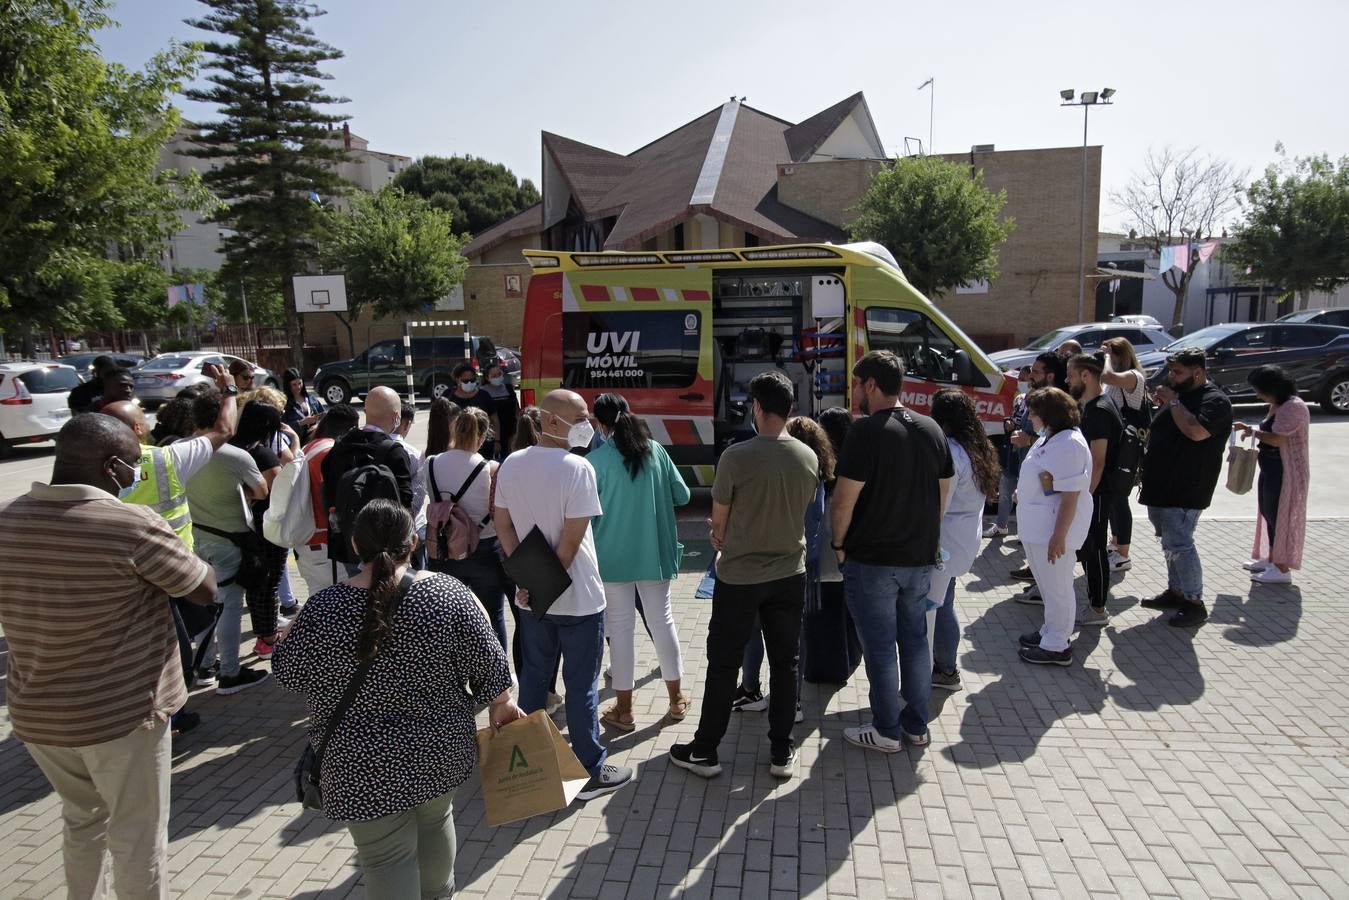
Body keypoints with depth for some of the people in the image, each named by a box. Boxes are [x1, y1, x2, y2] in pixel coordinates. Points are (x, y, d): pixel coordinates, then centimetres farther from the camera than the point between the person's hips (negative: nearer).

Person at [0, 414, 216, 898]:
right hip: (122, 713, -6)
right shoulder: (134, 525, -23)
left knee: (83, 819, 27)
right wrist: (163, 546, 2)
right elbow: (206, 590, -11)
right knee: (137, 840, 11)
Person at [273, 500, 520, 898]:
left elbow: (289, 673, -3)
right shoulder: (447, 593, -13)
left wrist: (293, 629, 16)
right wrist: (502, 706, 10)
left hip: (364, 766, -3)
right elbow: (489, 663, -7)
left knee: (387, 858, 11)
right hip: (439, 748, 3)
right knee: (435, 819, 27)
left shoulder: (323, 609, -16)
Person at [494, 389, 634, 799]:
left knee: (533, 678, 18)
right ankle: (591, 773, 17)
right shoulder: (577, 468, -19)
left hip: (531, 596, 6)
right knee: (581, 686, 5)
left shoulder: (511, 465, 2)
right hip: (577, 597, -6)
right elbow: (571, 539, -21)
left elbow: (502, 524, 4)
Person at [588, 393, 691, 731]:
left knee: (620, 628, 6)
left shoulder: (595, 460, -13)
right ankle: (676, 698, 26)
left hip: (614, 557, -3)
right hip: (654, 552, 3)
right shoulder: (656, 451, -2)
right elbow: (682, 495, 3)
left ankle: (624, 709, 16)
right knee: (662, 619, 14)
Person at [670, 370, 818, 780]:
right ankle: (781, 753, 24)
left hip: (738, 577, -4)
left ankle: (704, 752, 20)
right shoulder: (809, 458, -3)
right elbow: (799, 511, 8)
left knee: (723, 665, 9)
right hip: (789, 575, 4)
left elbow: (718, 522, -8)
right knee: (784, 664, 14)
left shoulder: (736, 457, -18)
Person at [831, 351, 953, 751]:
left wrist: (840, 544, -5)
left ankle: (887, 731, 17)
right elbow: (943, 493, 11)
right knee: (915, 640, 17)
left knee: (879, 646, 6)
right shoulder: (931, 429, 5)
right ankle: (917, 725, 29)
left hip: (872, 560, -7)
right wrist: (926, 537, 18)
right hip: (919, 558, 7)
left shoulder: (867, 431, -17)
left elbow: (844, 498, -19)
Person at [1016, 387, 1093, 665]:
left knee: (1056, 587, 3)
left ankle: (1057, 647, 14)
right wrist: (1022, 492, 6)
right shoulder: (1047, 438, 10)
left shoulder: (1069, 444, -21)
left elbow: (1071, 496, -24)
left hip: (1052, 531, -10)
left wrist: (1059, 537, -24)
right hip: (1036, 527, 10)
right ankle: (1051, 632, 36)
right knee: (1047, 585, 21)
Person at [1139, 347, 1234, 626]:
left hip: (1184, 489, -9)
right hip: (1161, 485, 9)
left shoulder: (1215, 400, -11)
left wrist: (1173, 402, -19)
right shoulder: (1178, 394, 16)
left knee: (1180, 545, -9)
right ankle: (1175, 591, 27)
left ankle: (1194, 603, 1)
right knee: (1170, 543, 16)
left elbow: (1196, 431, -28)